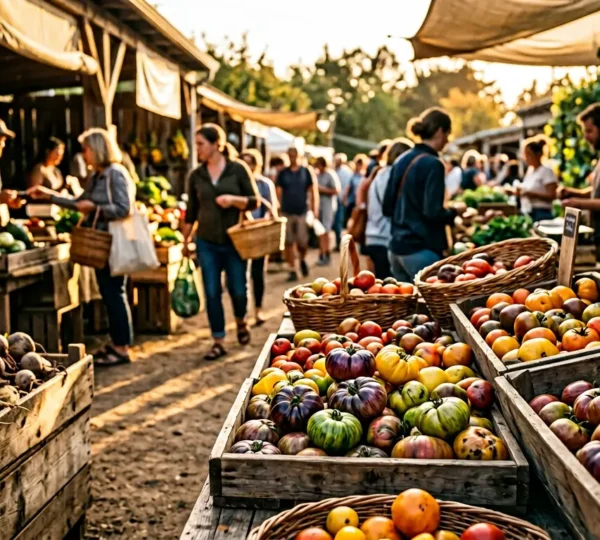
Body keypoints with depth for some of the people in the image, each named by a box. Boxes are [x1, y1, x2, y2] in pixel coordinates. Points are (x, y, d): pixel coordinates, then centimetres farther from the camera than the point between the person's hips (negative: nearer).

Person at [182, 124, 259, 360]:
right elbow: (191, 211, 11)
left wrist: (233, 199, -20)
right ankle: (218, 342, 11)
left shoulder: (238, 169, -4)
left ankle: (241, 322, 34)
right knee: (212, 293, 1)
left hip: (234, 240, -2)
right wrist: (186, 240, 12)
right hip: (207, 242, 2)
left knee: (237, 289, 2)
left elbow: (254, 201, -3)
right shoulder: (196, 175, 5)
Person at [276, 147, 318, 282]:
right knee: (289, 243, 0)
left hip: (302, 211, -1)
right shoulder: (283, 173, 6)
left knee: (302, 241, -3)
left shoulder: (305, 172, 4)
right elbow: (278, 191, 5)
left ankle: (302, 259, 28)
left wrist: (314, 208, 0)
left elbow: (312, 191, 6)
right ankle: (292, 271, 7)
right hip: (287, 212, 1)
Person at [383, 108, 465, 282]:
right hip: (422, 249, -8)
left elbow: (387, 207, 12)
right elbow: (433, 213, -19)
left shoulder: (402, 160, 9)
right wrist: (455, 211, -1)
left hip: (397, 246, 8)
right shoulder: (433, 164, -14)